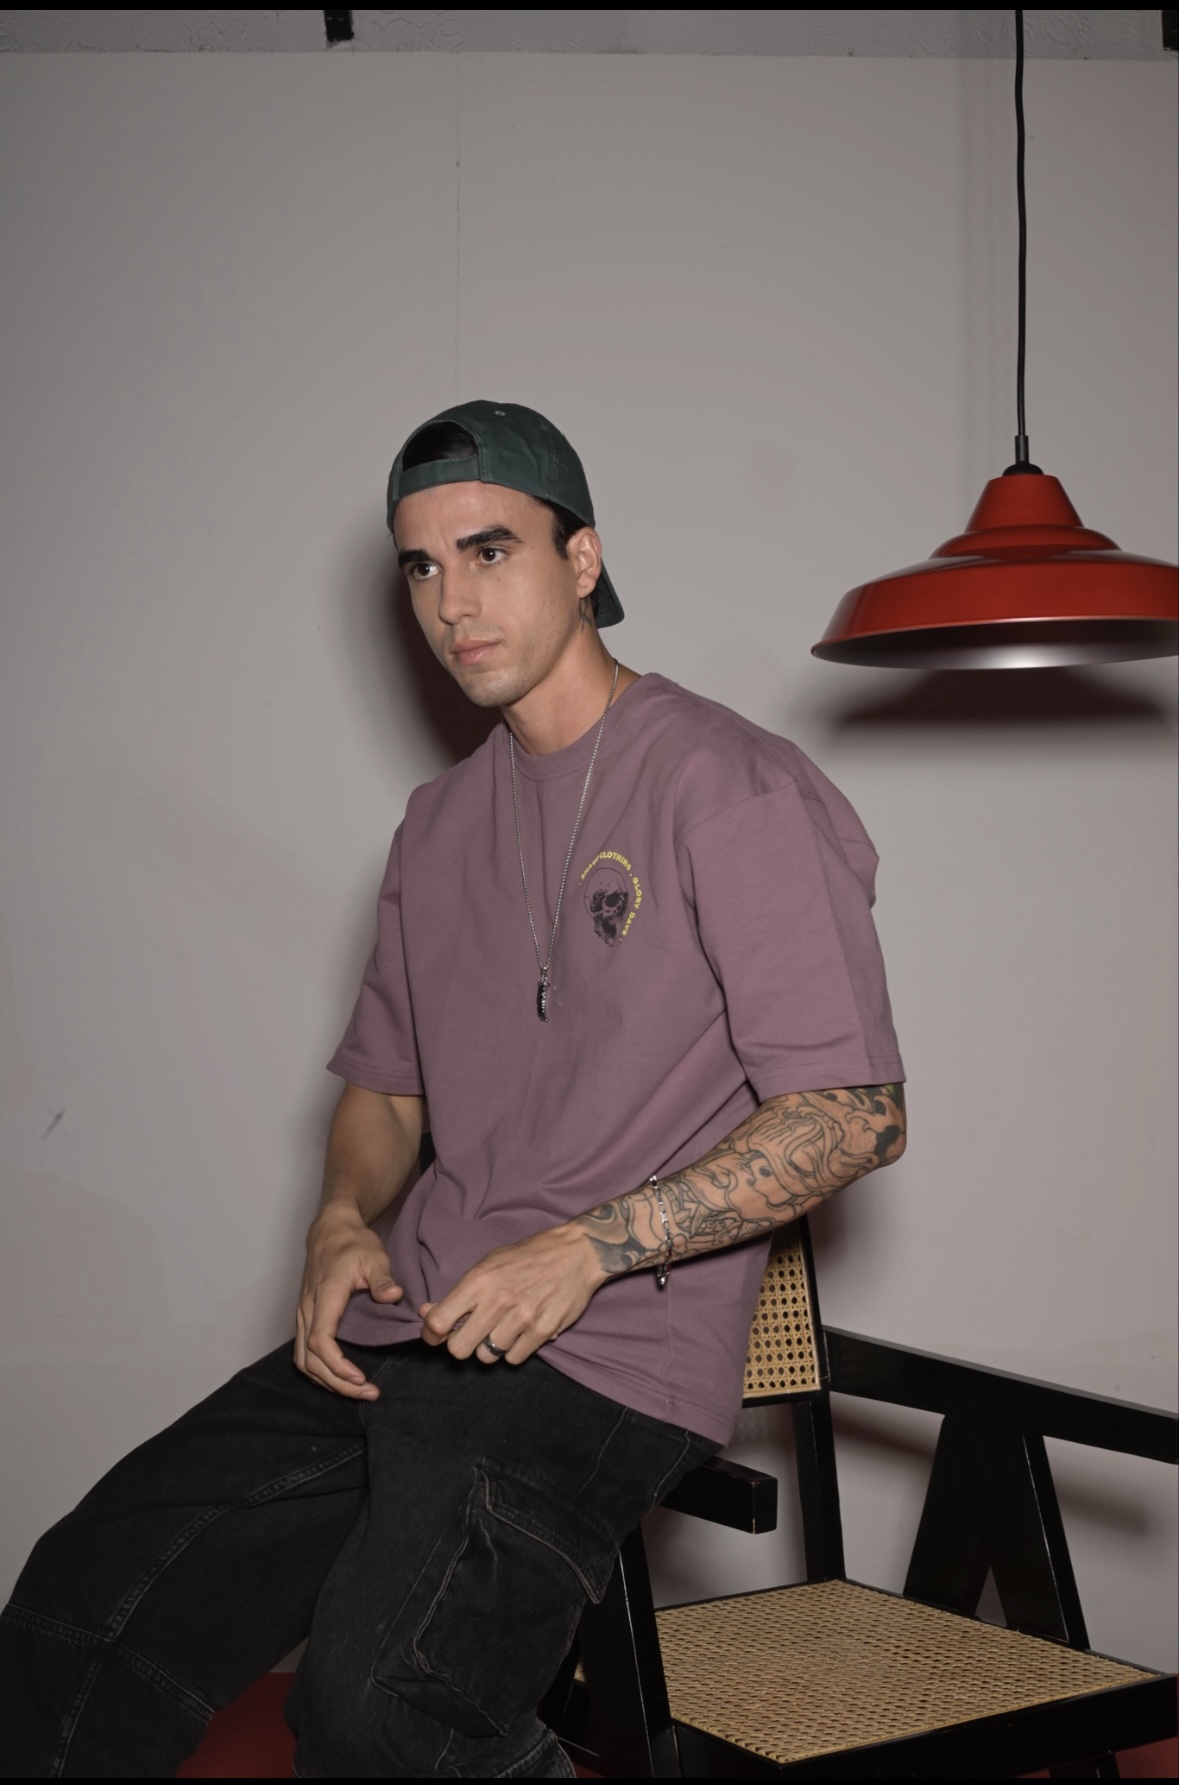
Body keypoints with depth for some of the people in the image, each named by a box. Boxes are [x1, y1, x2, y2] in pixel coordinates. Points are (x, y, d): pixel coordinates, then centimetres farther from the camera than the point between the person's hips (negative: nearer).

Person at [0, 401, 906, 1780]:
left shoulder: (734, 790, -6)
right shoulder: (442, 824, 18)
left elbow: (855, 1113, -11)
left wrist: (589, 1247, -18)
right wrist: (345, 1223, 3)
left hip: (607, 1361, -7)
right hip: (399, 1335, 7)